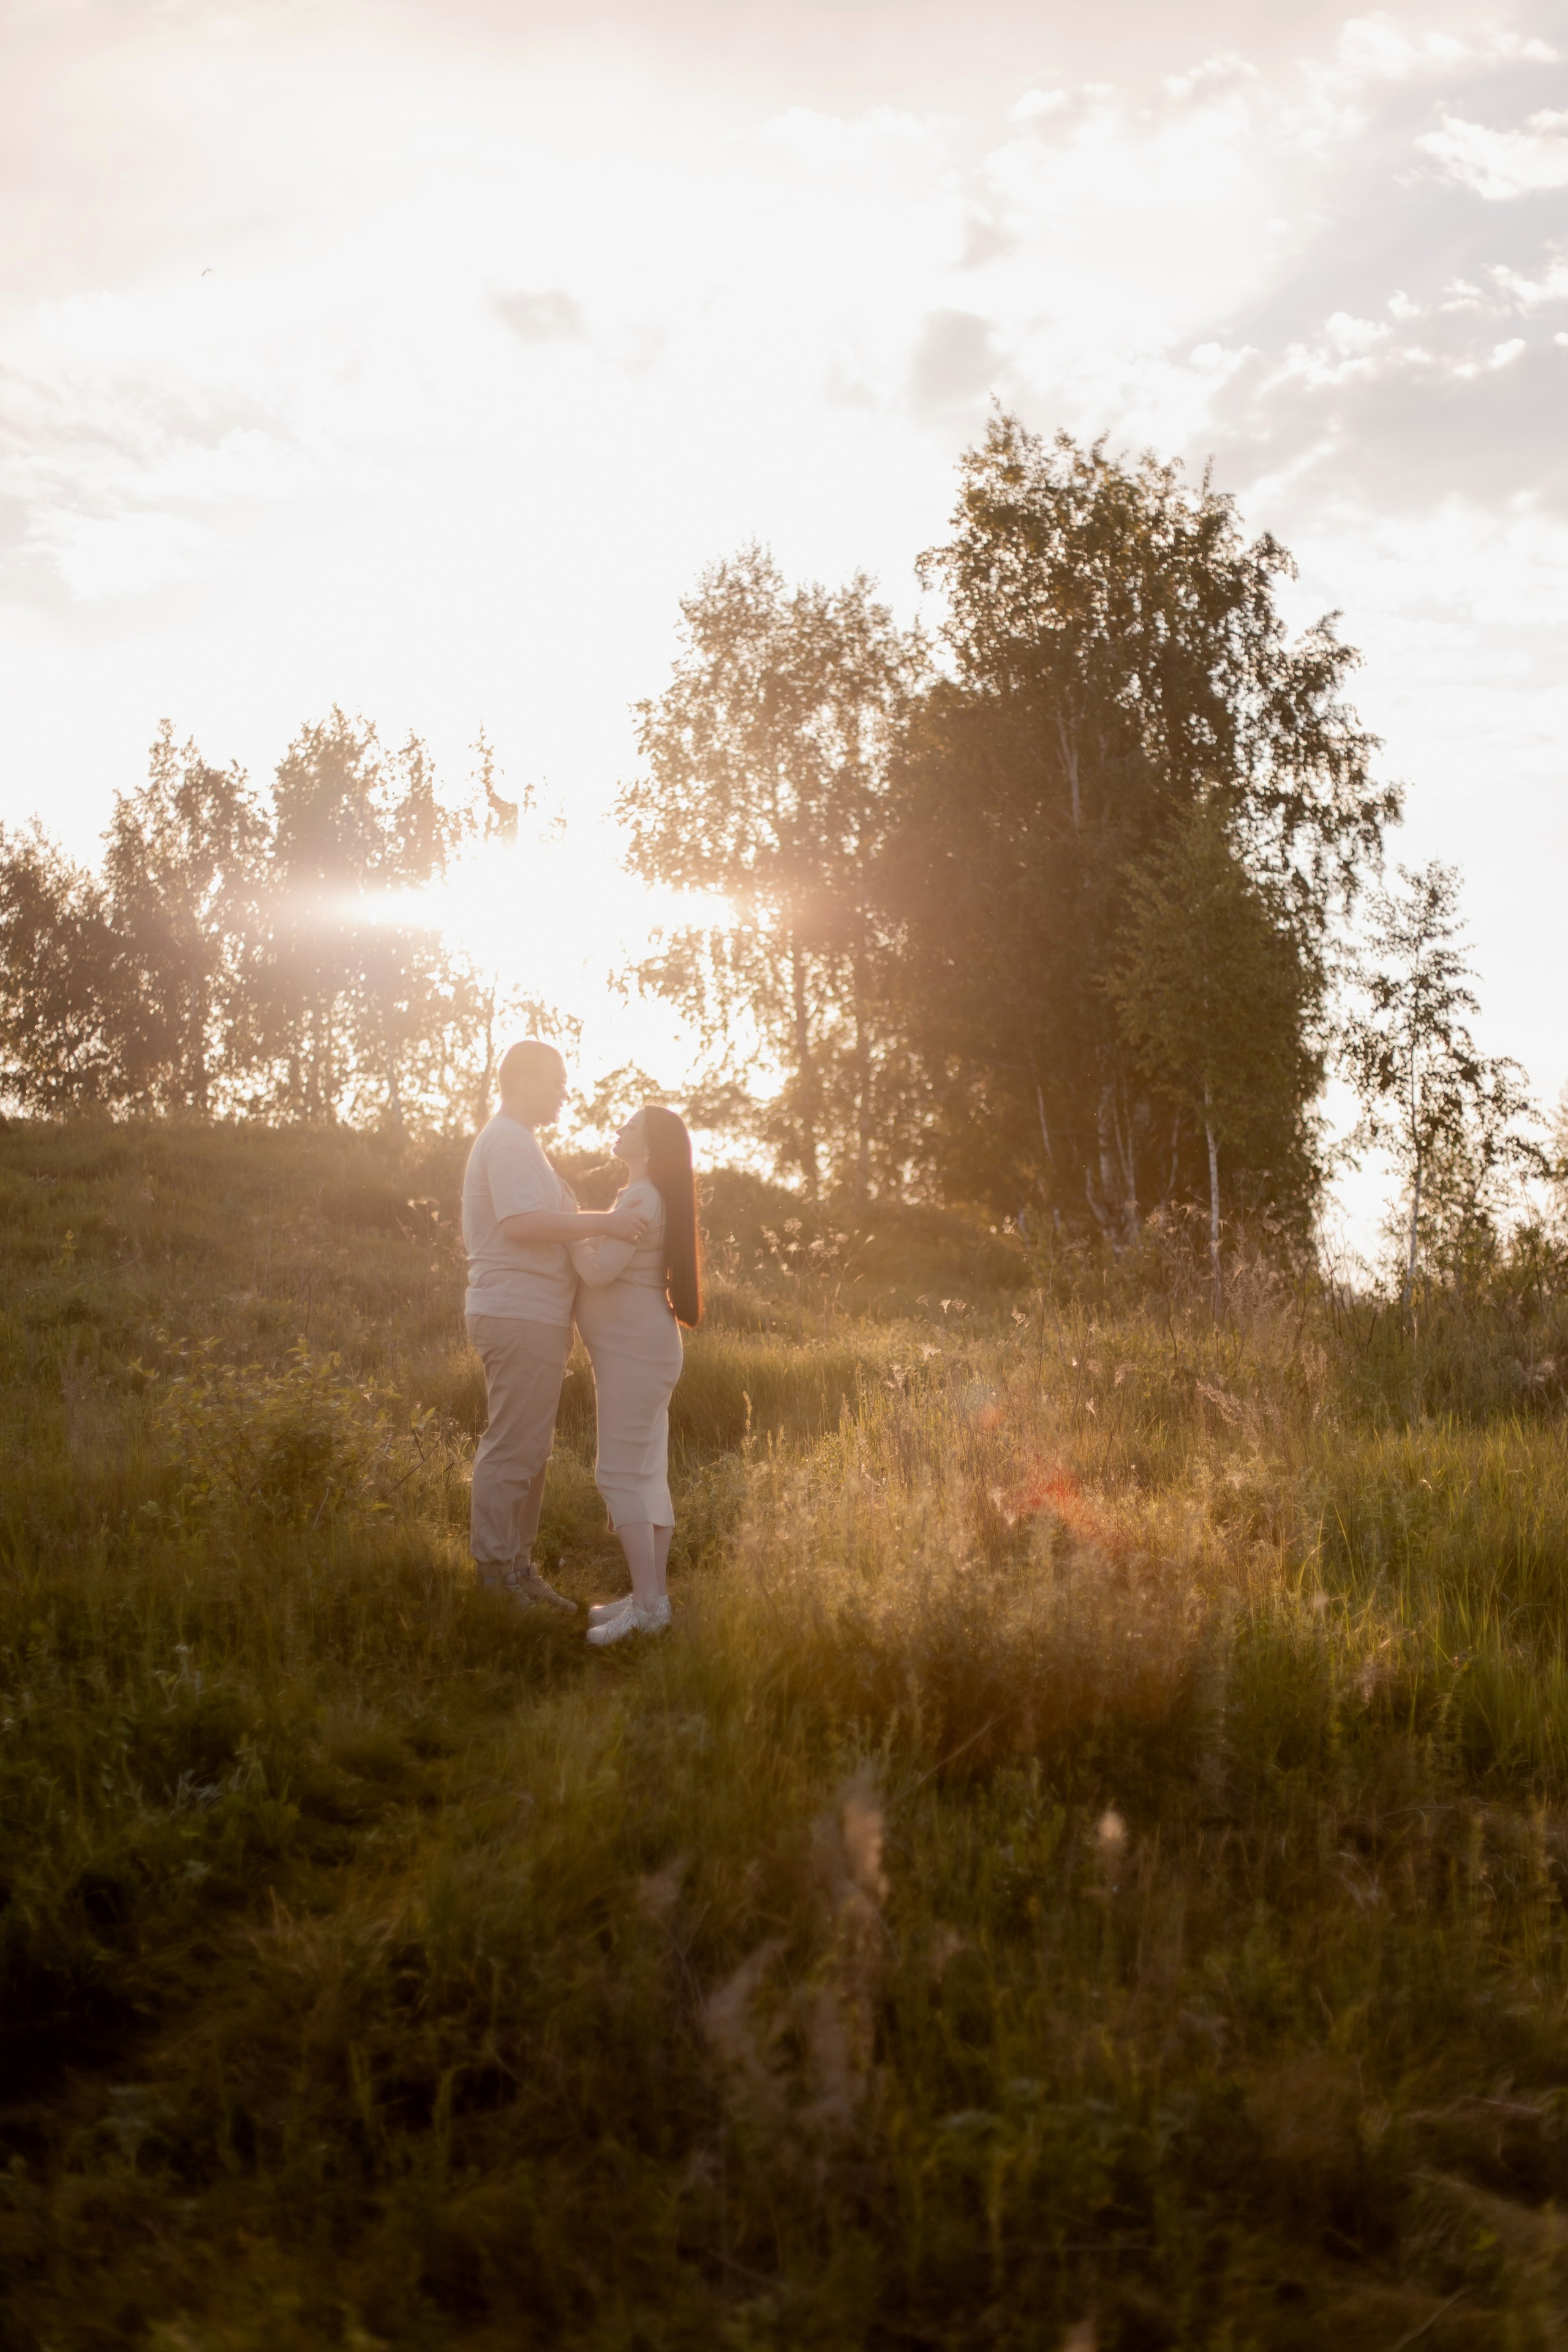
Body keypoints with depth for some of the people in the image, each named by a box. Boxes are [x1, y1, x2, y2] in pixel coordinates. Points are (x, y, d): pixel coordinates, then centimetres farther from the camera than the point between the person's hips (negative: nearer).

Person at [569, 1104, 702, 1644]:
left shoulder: (642, 1199, -16)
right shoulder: (647, 1197, 17)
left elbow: (599, 1271, -22)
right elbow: (610, 1269, 17)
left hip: (635, 1351, -11)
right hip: (636, 1352, 11)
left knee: (621, 1473, -11)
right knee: (645, 1474, 11)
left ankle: (648, 1604, -11)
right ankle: (652, 1595, 14)